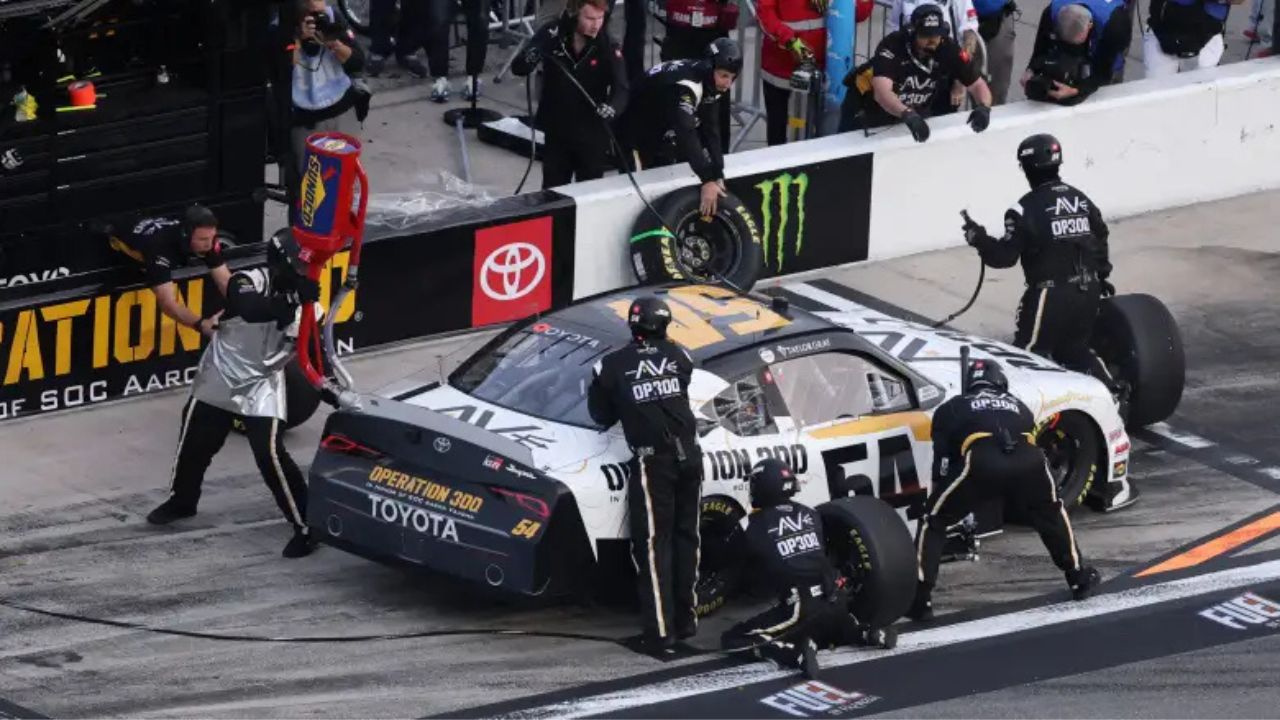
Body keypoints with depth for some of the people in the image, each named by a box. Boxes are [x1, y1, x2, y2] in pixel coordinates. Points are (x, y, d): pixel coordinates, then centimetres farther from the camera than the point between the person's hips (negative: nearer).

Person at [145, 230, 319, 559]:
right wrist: (293, 299, -51)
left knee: (271, 454, -15)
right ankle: (182, 499, 42)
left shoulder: (302, 300, -9)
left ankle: (305, 526, -8)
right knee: (194, 442, 14)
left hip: (262, 386, 0)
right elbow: (250, 309, -44)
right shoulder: (248, 283, -21)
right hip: (220, 378, 0)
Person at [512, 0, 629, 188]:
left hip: (593, 136, -1)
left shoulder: (607, 46, -10)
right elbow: (517, 68, -9)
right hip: (556, 133, 1)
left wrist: (611, 108, -40)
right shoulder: (552, 34, -9)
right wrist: (529, 59, -33)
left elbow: (621, 90, -17)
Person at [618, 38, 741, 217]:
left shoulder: (710, 83, -8)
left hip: (662, 132, 8)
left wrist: (718, 176, -17)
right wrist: (708, 180, -48)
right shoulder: (686, 86, -35)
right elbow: (686, 133, -44)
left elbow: (711, 129, -9)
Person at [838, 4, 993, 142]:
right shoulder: (892, 46, -36)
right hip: (867, 106, -4)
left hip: (913, 113, 4)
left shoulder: (948, 50, -22)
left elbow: (978, 85, -16)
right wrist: (908, 115, -66)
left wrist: (983, 107, -39)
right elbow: (881, 92, -49)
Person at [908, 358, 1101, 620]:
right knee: (1052, 513, 34)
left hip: (981, 460, -2)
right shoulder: (1018, 407, 40)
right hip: (1027, 461, 3)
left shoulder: (951, 409, 31)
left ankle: (918, 600, 5)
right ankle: (1080, 577, 41)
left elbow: (943, 463, 24)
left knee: (934, 520, 15)